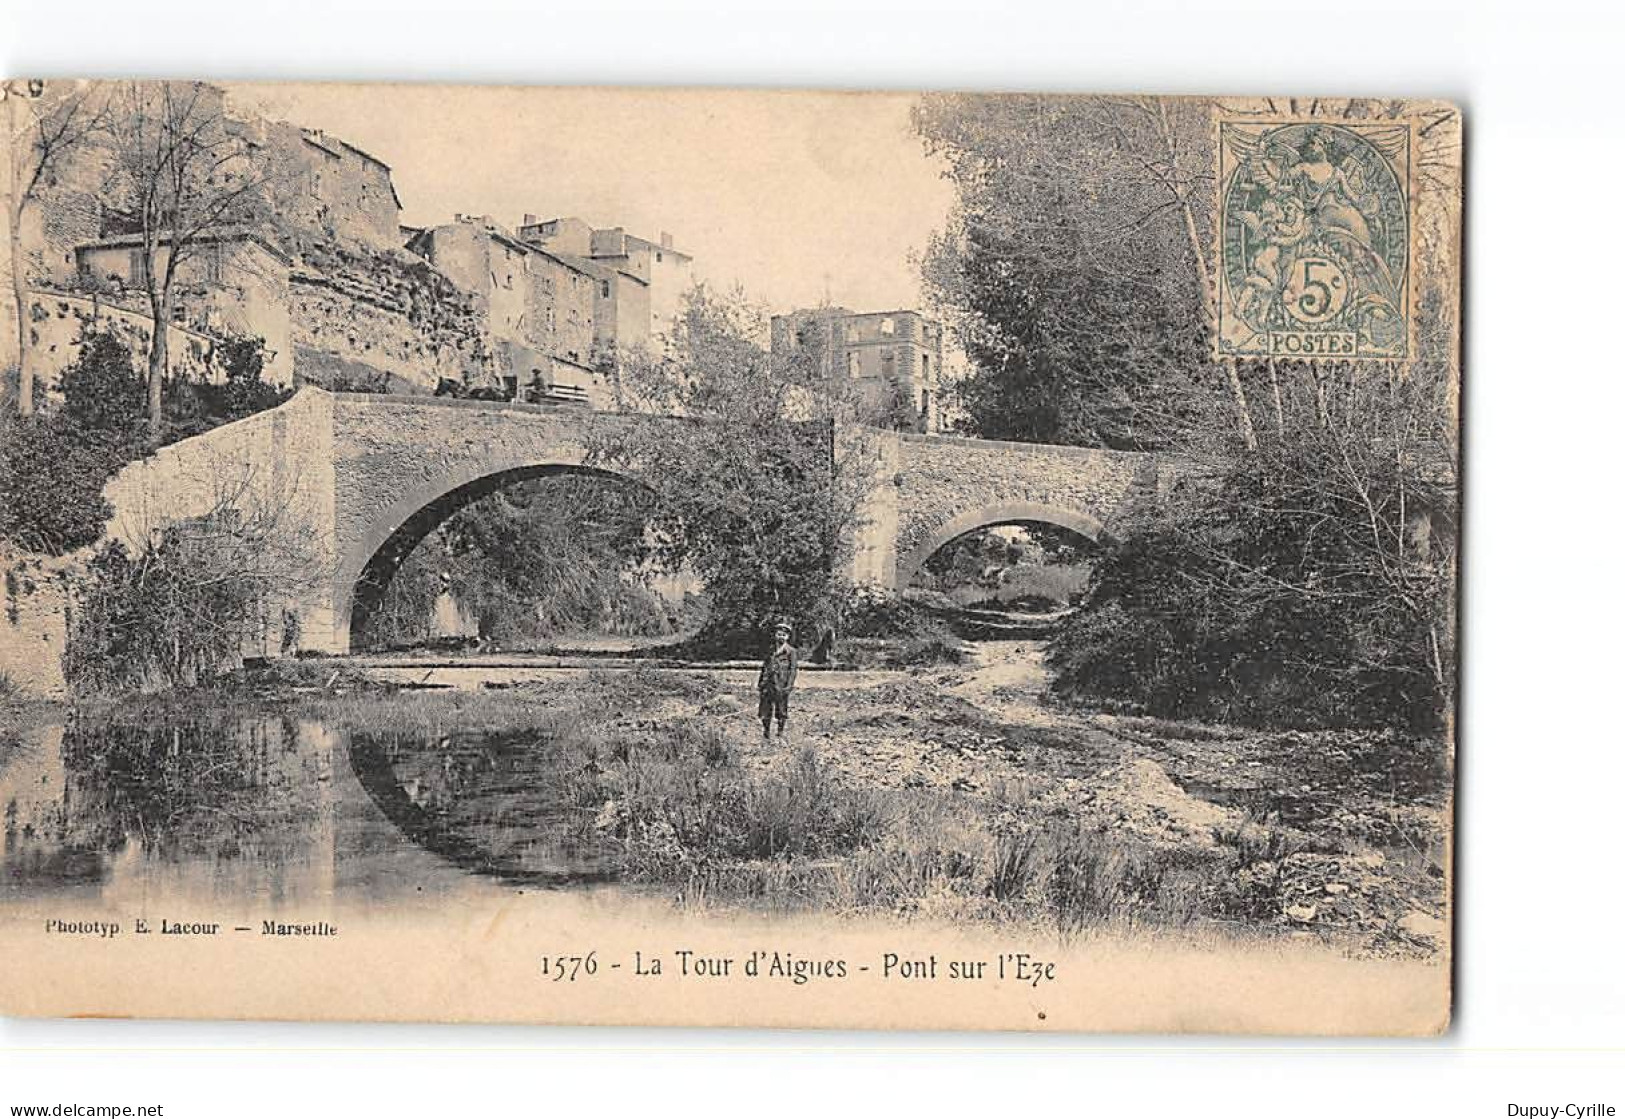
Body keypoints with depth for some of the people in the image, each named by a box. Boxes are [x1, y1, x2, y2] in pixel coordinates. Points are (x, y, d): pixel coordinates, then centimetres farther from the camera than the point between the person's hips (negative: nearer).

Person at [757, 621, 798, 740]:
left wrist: (789, 686, -14)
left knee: (782, 713, 1)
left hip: (781, 685, -4)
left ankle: (781, 734, 11)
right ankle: (766, 735, 13)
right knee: (765, 712, 5)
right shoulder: (770, 651, 14)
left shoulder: (791, 651, 0)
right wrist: (759, 684, 15)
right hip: (768, 684, 4)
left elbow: (793, 670, -5)